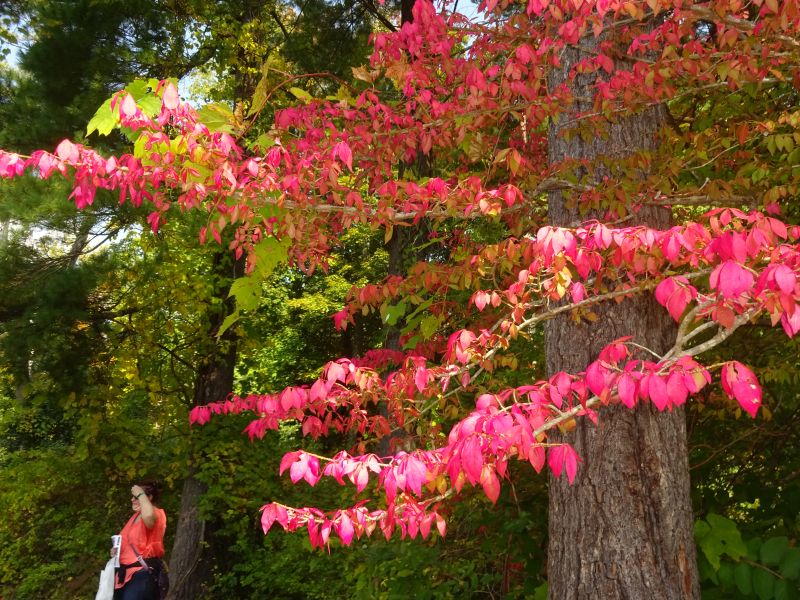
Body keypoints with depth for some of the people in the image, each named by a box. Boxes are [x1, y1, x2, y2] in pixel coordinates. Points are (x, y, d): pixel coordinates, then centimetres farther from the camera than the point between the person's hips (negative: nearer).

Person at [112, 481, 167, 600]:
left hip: (143, 573, -10)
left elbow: (148, 515, -41)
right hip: (127, 572, 10)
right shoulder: (136, 515, 17)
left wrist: (140, 494, -24)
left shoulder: (156, 514, -13)